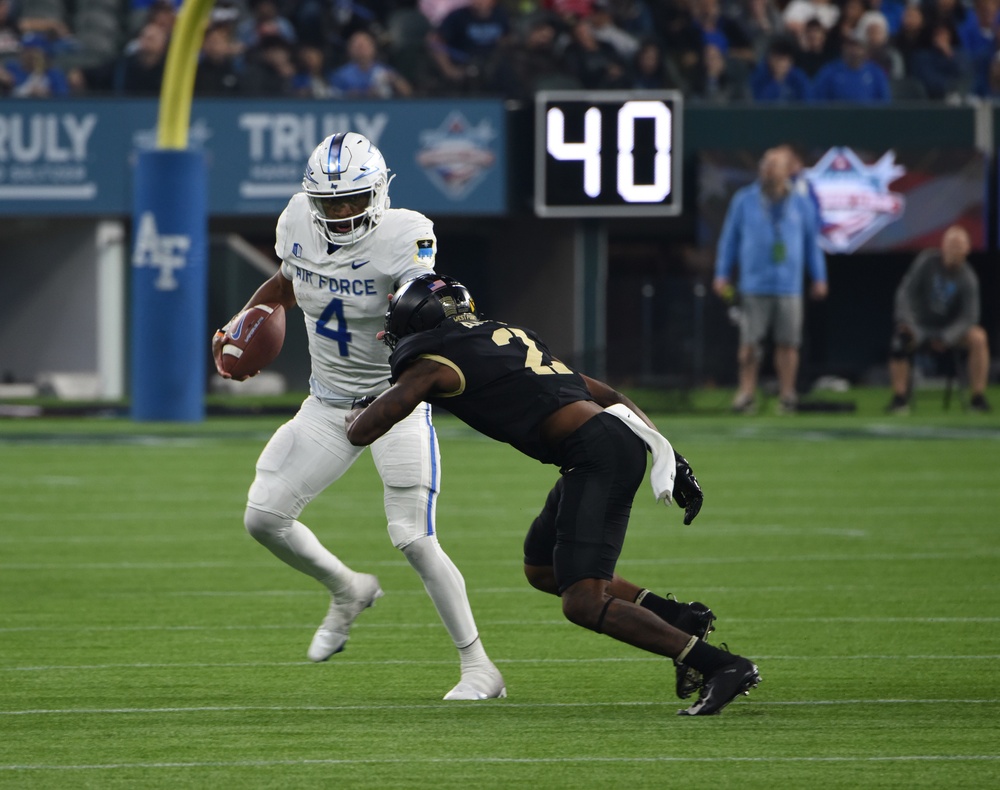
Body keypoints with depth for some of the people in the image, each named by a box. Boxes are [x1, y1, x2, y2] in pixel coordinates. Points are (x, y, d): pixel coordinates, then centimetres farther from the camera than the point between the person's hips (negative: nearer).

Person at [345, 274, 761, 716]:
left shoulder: (436, 362, 0)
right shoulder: (505, 337, 26)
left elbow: (361, 431, -4)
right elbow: (605, 394, 25)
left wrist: (354, 416, 22)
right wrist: (669, 456, 25)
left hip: (598, 455, -10)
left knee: (584, 604, -13)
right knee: (542, 571, 24)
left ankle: (723, 666, -15)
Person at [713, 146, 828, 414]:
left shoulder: (801, 203, 8)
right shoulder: (744, 200, 6)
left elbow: (813, 242, 15)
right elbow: (729, 238, 11)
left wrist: (819, 278, 15)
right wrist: (722, 274, 8)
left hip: (789, 288, 1)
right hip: (754, 286, -1)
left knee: (788, 343, 0)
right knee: (749, 343, -4)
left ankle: (786, 394, 7)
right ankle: (746, 392, 2)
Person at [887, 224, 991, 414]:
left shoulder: (968, 279, -9)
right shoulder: (926, 262, -8)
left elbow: (968, 317, -13)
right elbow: (906, 291, -8)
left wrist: (947, 337, -29)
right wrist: (906, 322, -23)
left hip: (950, 329, 1)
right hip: (921, 326, -1)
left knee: (978, 338, -26)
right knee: (899, 343, -32)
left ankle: (978, 398, -22)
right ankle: (899, 398, -20)